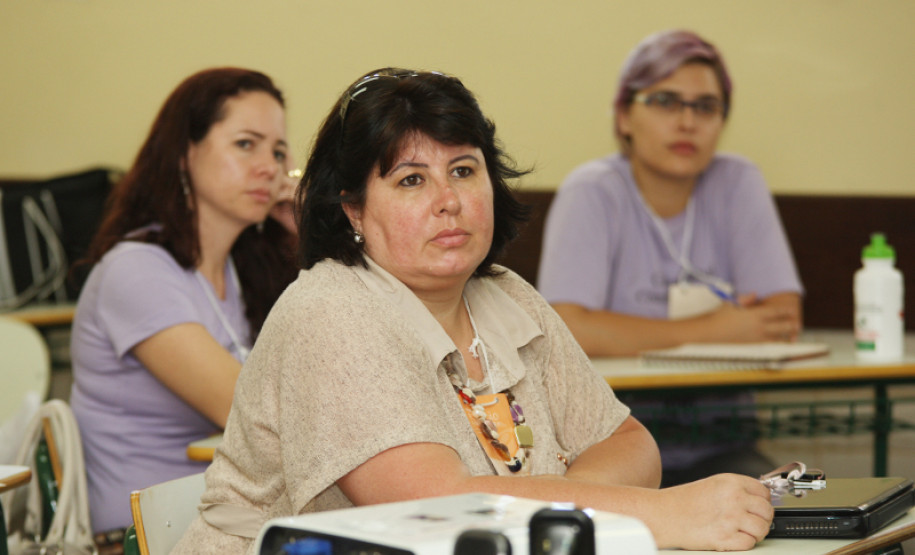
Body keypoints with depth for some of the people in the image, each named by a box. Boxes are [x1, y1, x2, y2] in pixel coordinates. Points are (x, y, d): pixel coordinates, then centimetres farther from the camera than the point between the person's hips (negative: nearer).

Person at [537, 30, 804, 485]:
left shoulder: (738, 185, 5)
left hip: (714, 450, 4)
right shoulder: (592, 193, -7)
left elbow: (783, 320, -4)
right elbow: (568, 329, -21)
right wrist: (708, 330, -15)